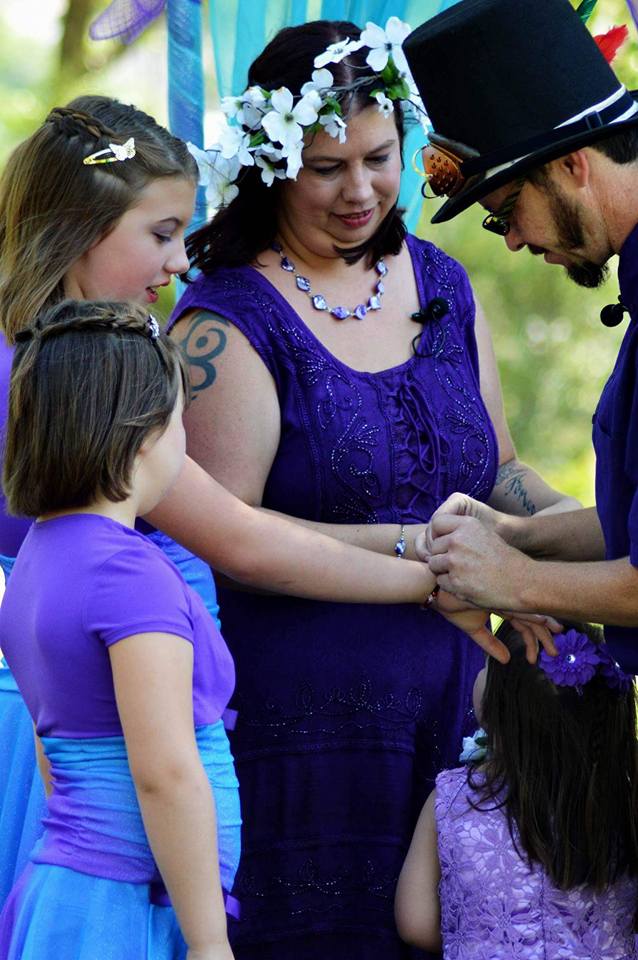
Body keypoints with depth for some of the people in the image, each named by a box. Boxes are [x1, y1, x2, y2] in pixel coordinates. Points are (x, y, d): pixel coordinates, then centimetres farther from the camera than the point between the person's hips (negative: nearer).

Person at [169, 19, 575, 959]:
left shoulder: (440, 284, 11)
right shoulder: (229, 321, -8)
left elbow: (498, 471, 18)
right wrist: (411, 547, -19)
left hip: (448, 707, 6)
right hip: (301, 729, -5)